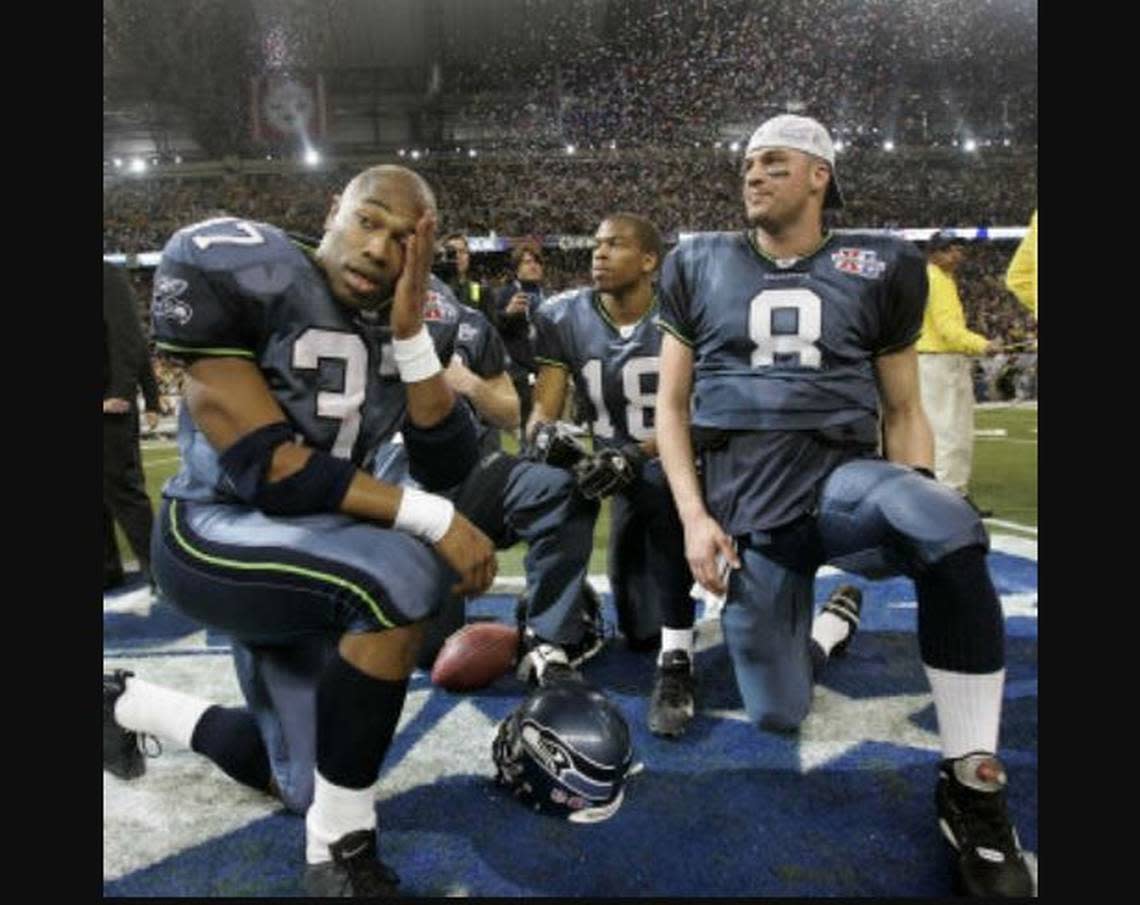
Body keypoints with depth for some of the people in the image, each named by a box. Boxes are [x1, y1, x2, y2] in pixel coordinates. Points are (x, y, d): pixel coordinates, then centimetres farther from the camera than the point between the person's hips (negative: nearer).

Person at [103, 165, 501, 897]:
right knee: (402, 576, -37)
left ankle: (131, 705, 46)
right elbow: (265, 469, -25)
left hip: (315, 545, 7)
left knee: (304, 785, 19)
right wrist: (431, 519, -29)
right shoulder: (235, 273, -20)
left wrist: (410, 336, -22)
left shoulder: (423, 314, -3)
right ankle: (339, 856, -14)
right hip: (216, 535, -6)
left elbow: (450, 469, -11)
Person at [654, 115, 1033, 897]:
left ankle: (973, 783, -19)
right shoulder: (701, 267, 9)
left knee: (952, 534, -37)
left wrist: (915, 508, -6)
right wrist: (694, 517, -3)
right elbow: (672, 405, 9)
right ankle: (823, 617, 36)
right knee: (777, 713, 1)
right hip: (743, 501, 1)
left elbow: (903, 409, 11)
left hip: (839, 474, -1)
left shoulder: (878, 269, 8)